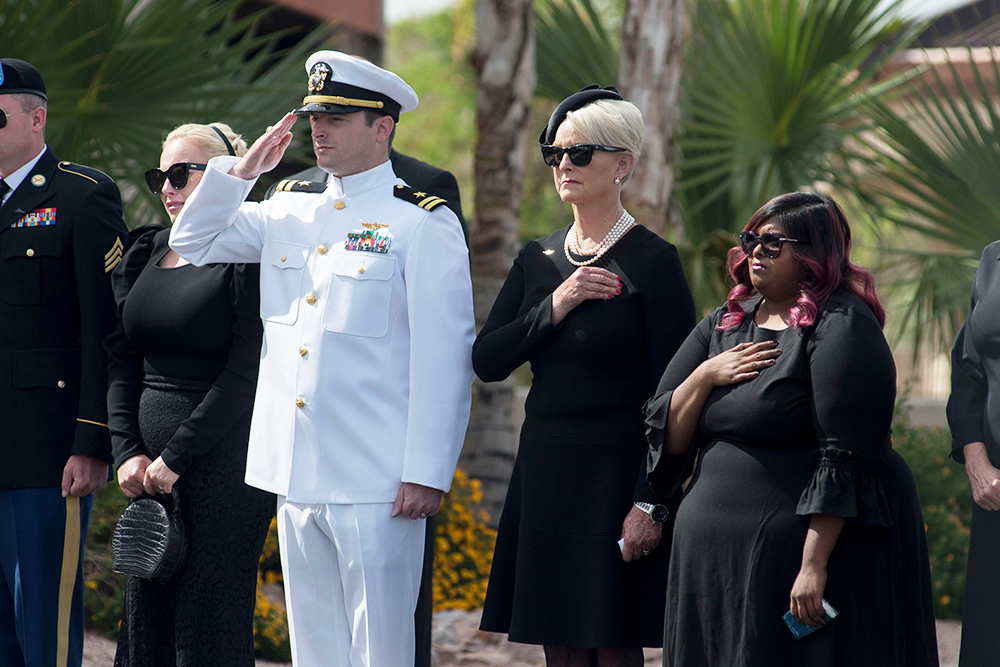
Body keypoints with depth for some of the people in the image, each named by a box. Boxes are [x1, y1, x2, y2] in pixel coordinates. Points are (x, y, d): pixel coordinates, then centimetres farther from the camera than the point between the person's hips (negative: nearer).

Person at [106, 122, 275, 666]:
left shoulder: (249, 257, -7)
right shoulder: (146, 253, 14)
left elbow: (245, 375, -13)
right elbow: (121, 360, 13)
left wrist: (175, 457, -12)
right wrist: (128, 452, 0)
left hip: (224, 463, -7)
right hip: (149, 470, 7)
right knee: (144, 623, 7)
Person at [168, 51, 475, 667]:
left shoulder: (424, 223, -5)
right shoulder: (289, 210, 13)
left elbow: (446, 358, -8)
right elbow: (193, 244, 23)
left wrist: (428, 473, -13)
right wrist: (242, 170, 7)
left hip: (374, 480, -6)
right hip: (297, 474, 6)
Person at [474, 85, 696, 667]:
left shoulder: (652, 261, -7)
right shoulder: (538, 259, 11)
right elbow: (487, 361, 4)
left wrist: (651, 503, -16)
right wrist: (554, 307, -11)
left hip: (616, 480, -6)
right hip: (544, 475, 6)